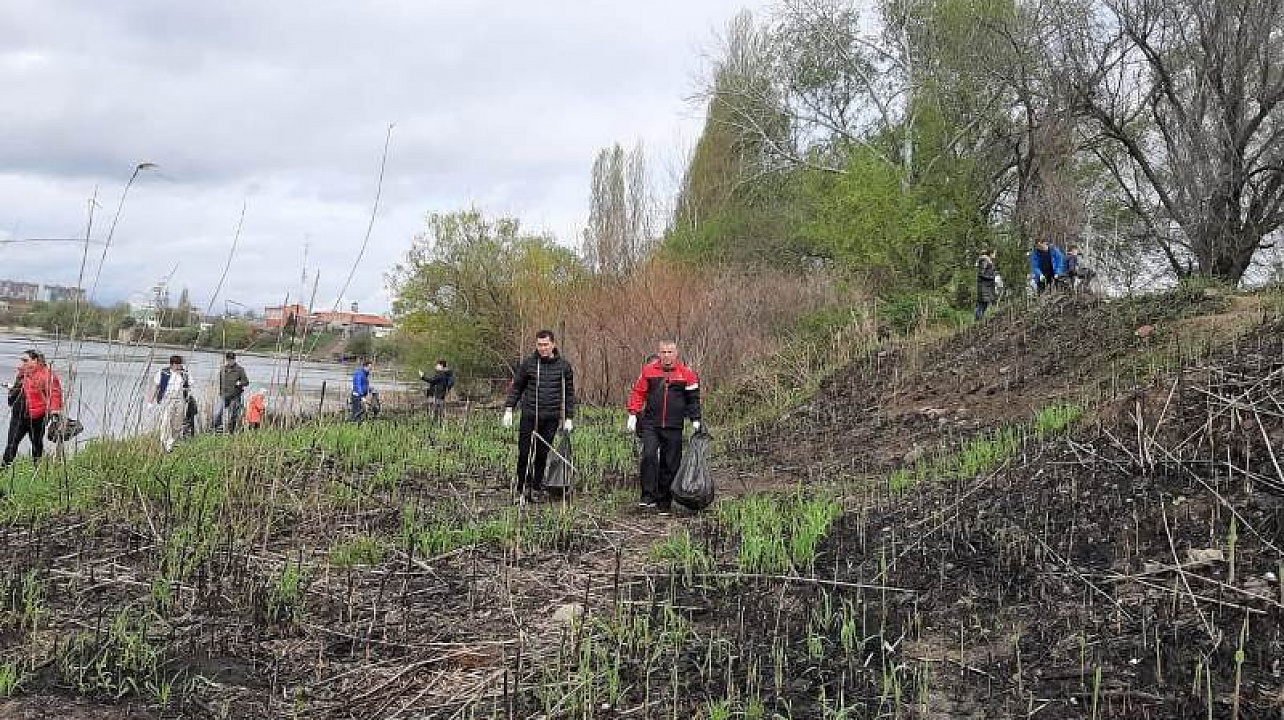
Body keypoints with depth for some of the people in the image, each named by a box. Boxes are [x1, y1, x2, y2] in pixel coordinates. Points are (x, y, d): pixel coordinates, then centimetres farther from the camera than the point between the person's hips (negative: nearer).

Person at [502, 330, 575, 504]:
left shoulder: (564, 366, 5)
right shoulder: (528, 363, 2)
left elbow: (569, 393, 12)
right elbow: (516, 387, 10)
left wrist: (568, 418, 9)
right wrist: (508, 409, 2)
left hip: (551, 418, 1)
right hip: (529, 416, -1)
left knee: (542, 455, 6)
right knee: (524, 454, -2)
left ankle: (537, 489, 17)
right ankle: (522, 489, 9)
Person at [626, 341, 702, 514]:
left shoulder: (686, 374, 4)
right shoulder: (649, 370, 5)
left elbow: (693, 398, 10)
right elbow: (638, 393, 11)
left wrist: (695, 419, 3)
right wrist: (633, 414, 4)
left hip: (674, 428, 0)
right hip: (650, 424, 0)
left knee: (670, 465, 4)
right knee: (649, 456, -20)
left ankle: (663, 504, 13)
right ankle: (648, 496, -14)